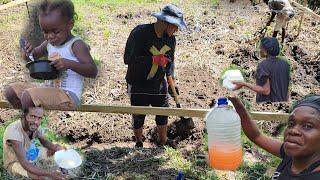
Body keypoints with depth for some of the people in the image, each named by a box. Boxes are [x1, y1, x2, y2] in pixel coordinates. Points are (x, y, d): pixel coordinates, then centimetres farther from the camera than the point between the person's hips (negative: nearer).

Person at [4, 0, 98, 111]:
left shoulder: (76, 45, -11)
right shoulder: (49, 44, 11)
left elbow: (93, 72, -20)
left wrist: (69, 64, -35)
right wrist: (28, 52, 1)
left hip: (68, 96, -9)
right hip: (50, 91, 9)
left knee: (28, 96, -26)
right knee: (11, 91, 6)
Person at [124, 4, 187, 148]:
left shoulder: (170, 39, -4)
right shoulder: (140, 33, -23)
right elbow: (128, 59, -28)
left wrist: (170, 78, -3)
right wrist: (154, 59, -32)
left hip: (158, 83, 5)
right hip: (138, 84, -5)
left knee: (163, 113, 13)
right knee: (138, 116, 8)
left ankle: (164, 141, 33)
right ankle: (139, 144, 30)